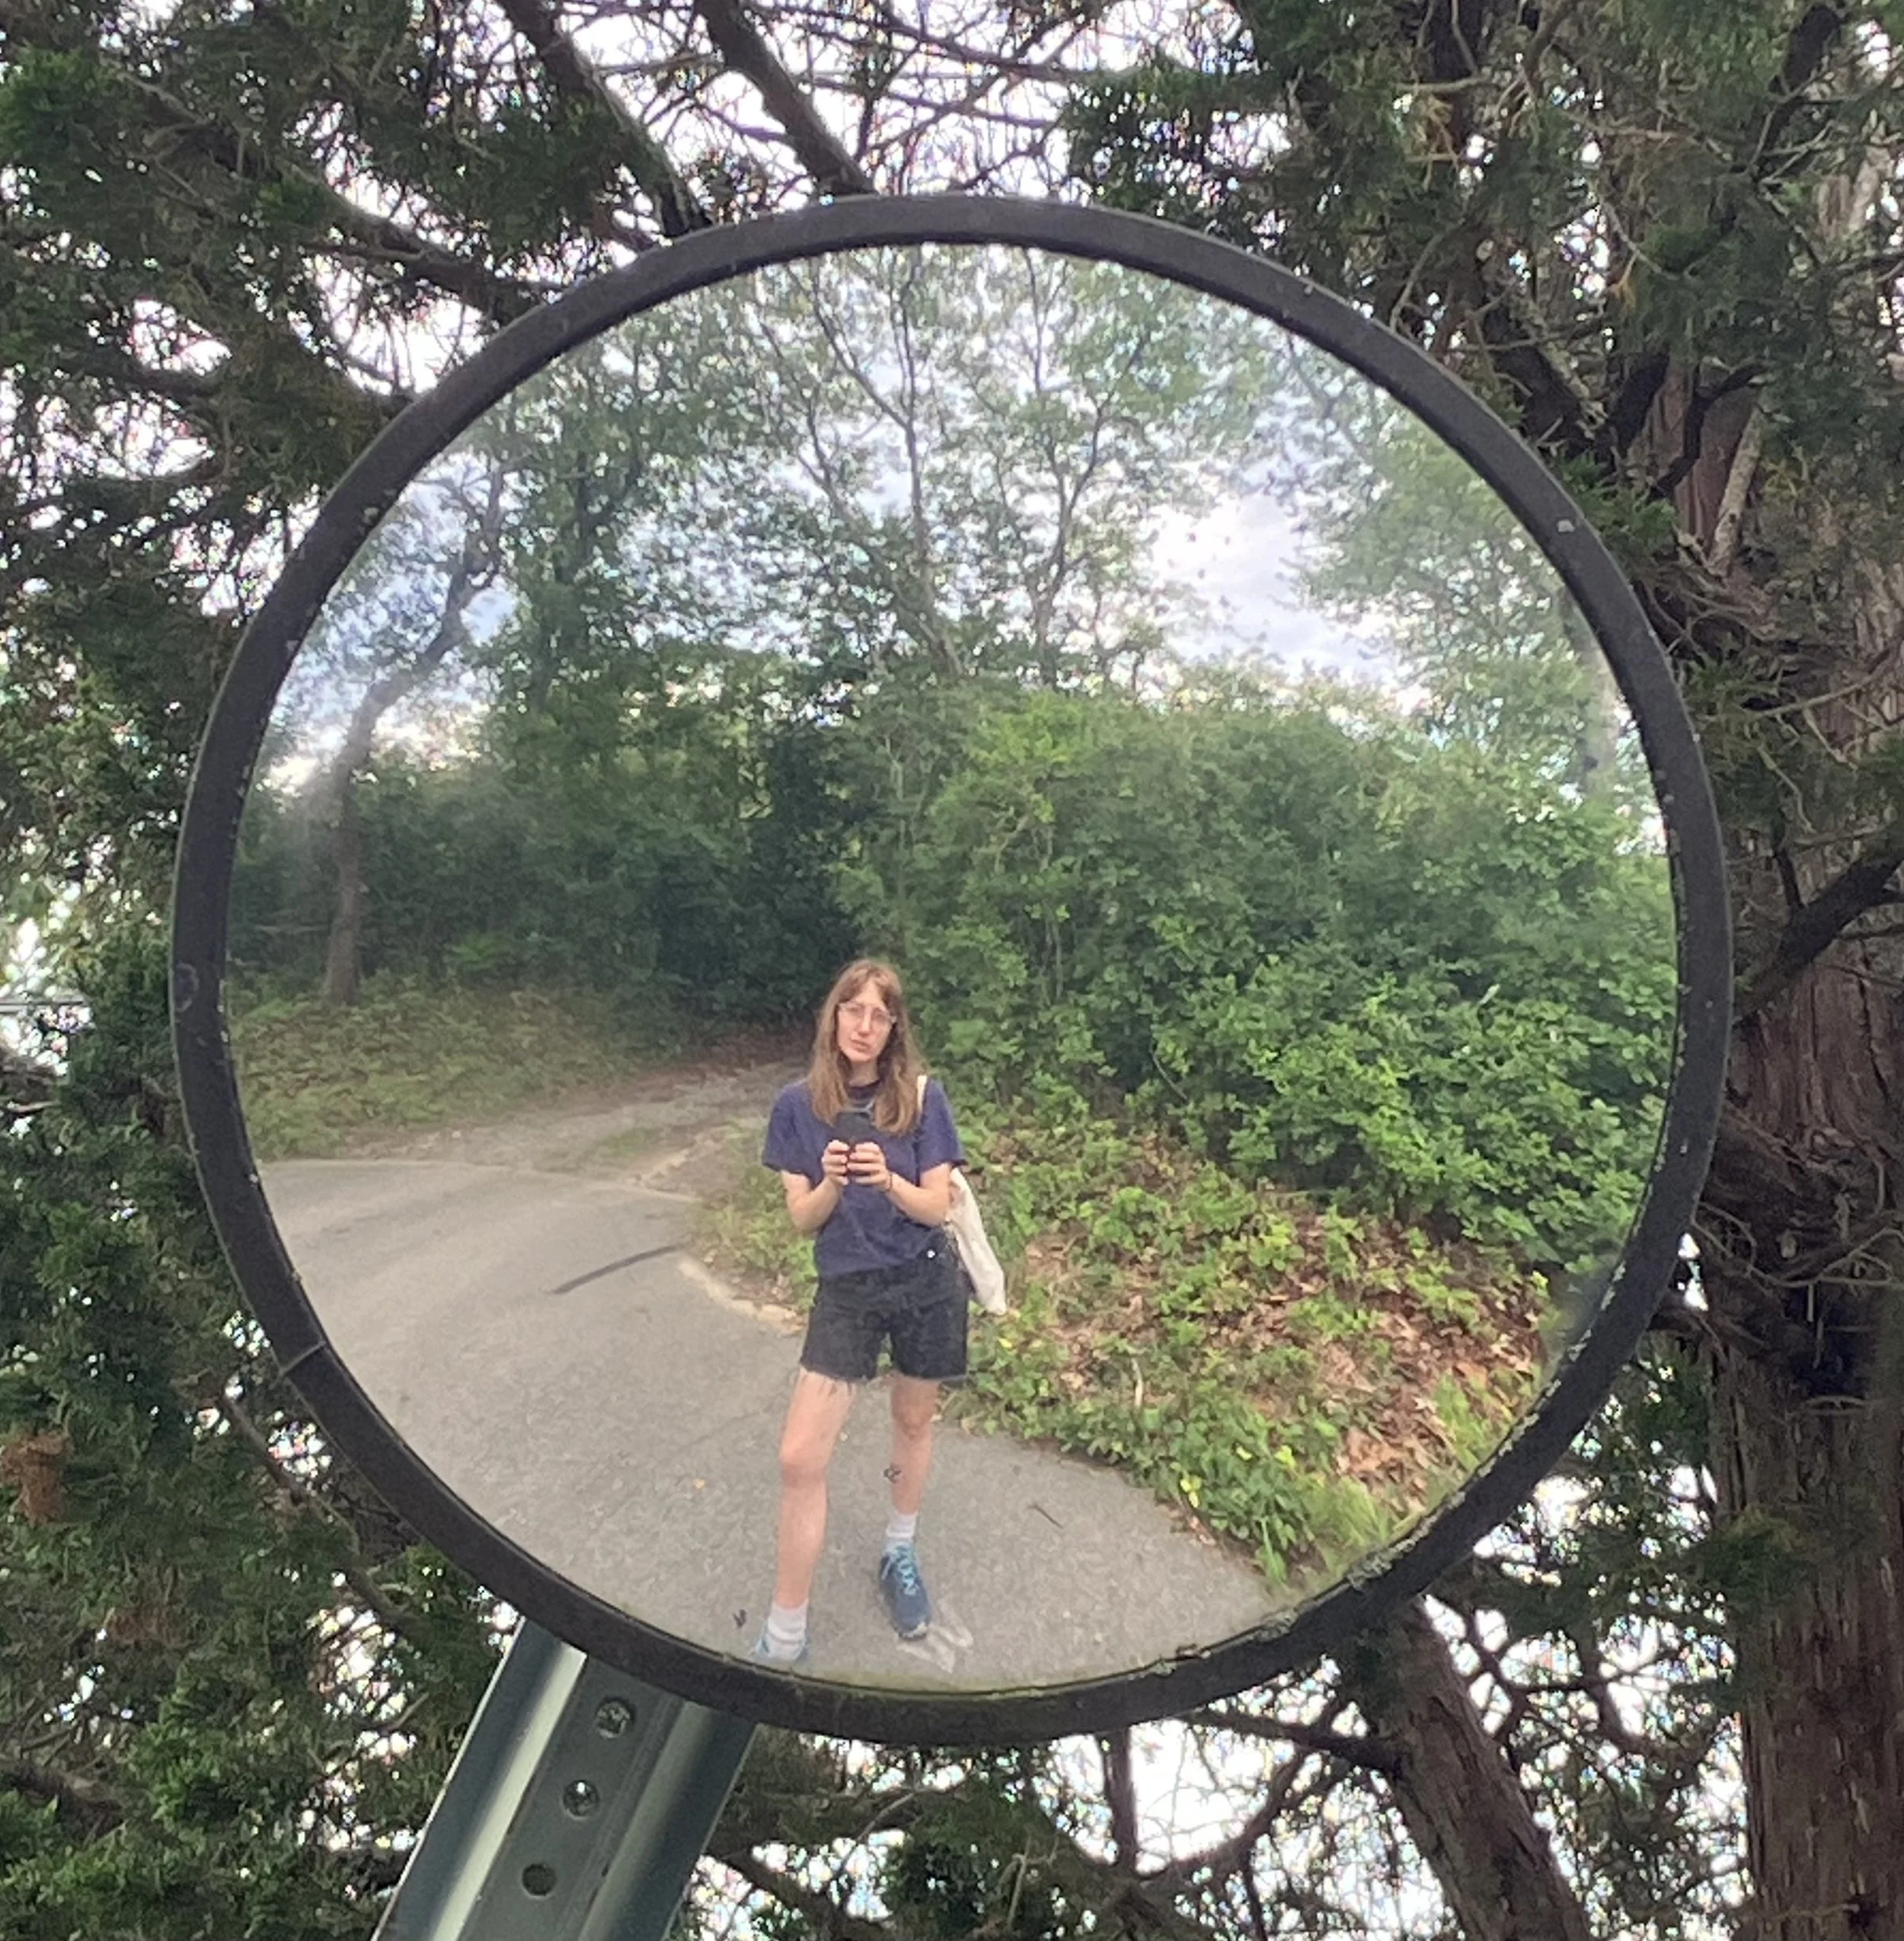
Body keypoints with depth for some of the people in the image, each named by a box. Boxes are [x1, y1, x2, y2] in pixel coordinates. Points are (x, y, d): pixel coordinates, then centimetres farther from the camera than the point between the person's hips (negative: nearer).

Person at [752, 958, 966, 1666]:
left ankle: (901, 1554, 47)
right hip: (847, 1289, 0)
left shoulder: (921, 1097, -8)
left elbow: (936, 1208, -9)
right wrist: (831, 1183, -25)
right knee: (799, 1458, -6)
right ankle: (784, 1637, 9)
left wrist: (889, 1182, -28)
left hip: (926, 1284, 0)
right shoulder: (800, 1104, -6)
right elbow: (802, 1218, -4)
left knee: (914, 1422, 19)